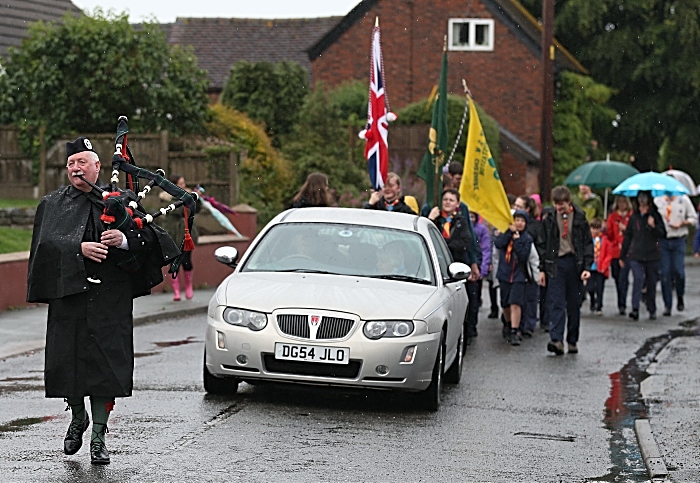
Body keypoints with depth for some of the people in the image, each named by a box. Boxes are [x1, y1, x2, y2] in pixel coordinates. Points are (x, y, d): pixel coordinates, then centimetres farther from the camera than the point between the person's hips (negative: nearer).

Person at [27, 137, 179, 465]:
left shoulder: (121, 201, 9)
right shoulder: (52, 204, 10)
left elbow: (149, 235, 2)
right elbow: (47, 241, -6)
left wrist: (124, 239, -17)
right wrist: (79, 248, -21)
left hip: (110, 299, -1)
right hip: (68, 294, 1)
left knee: (105, 363, -4)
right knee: (67, 360, 3)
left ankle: (98, 436, 3)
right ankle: (78, 417, 31)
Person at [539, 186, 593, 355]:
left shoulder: (579, 217, 1)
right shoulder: (548, 217, 4)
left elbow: (587, 243, 3)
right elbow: (543, 244, 9)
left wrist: (587, 267, -6)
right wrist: (542, 269, 6)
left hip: (575, 263, 0)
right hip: (555, 263, 0)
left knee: (574, 305, 7)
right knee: (556, 303, -10)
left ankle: (572, 341, 16)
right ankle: (556, 340, -18)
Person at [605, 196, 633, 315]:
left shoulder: (632, 216, 4)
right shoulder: (612, 217, 11)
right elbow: (610, 237, 8)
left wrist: (626, 229, -14)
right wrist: (606, 230, -11)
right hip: (615, 252, 3)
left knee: (623, 278, -14)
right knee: (617, 278, 8)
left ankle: (622, 305, -16)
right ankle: (621, 304, 21)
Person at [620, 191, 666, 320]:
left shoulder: (655, 216, 3)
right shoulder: (634, 217, 7)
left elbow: (663, 235, -2)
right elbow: (627, 236, 13)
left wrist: (653, 226, -20)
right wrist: (622, 256, 14)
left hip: (652, 255, 0)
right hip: (635, 255, 0)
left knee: (651, 282, 8)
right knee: (638, 279, -15)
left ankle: (652, 310, 21)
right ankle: (635, 309, -22)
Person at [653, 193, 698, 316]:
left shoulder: (684, 200, 4)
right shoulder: (657, 200, 6)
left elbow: (693, 219, 8)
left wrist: (682, 223, -9)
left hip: (678, 240, -1)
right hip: (662, 240, 1)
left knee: (678, 271, -9)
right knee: (665, 273, -1)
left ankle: (680, 298, 17)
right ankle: (667, 305, 6)